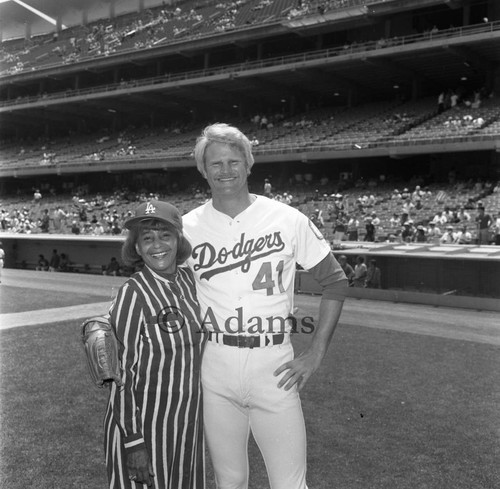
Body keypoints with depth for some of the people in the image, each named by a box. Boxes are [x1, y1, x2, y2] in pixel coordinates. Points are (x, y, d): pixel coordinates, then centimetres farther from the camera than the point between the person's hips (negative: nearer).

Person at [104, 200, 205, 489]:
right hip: (144, 423, -5)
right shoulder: (132, 295, -18)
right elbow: (122, 373, -16)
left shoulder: (188, 280, -2)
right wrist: (133, 443, -16)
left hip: (188, 421, 6)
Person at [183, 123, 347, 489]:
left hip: (273, 367, -1)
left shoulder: (288, 220, -3)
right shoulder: (188, 227, 1)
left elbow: (335, 282, 3)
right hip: (214, 367, 2)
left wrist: (316, 354, -3)